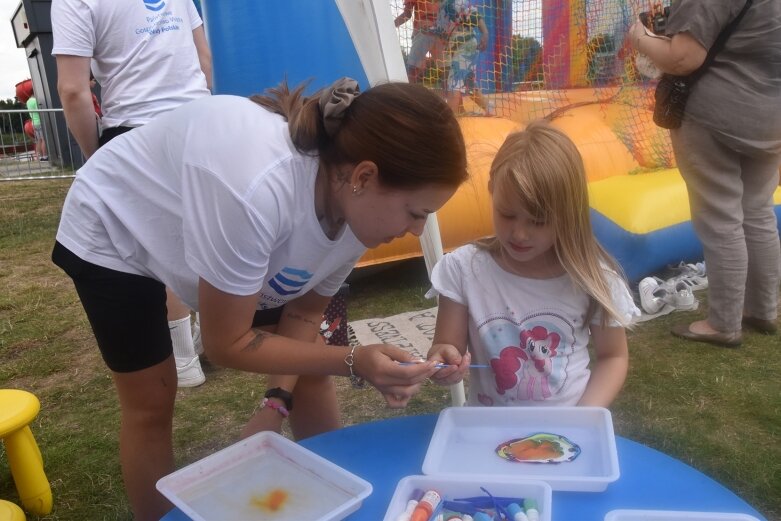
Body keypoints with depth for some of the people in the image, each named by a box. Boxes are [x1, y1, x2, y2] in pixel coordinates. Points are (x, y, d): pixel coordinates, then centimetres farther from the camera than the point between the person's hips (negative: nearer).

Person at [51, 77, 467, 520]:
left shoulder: (357, 203, -21)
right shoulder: (258, 192, -44)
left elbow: (303, 313, -9)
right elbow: (226, 344, -30)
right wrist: (352, 362, -36)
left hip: (208, 218, 6)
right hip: (115, 228, -5)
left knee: (313, 371, 1)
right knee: (151, 404, 0)